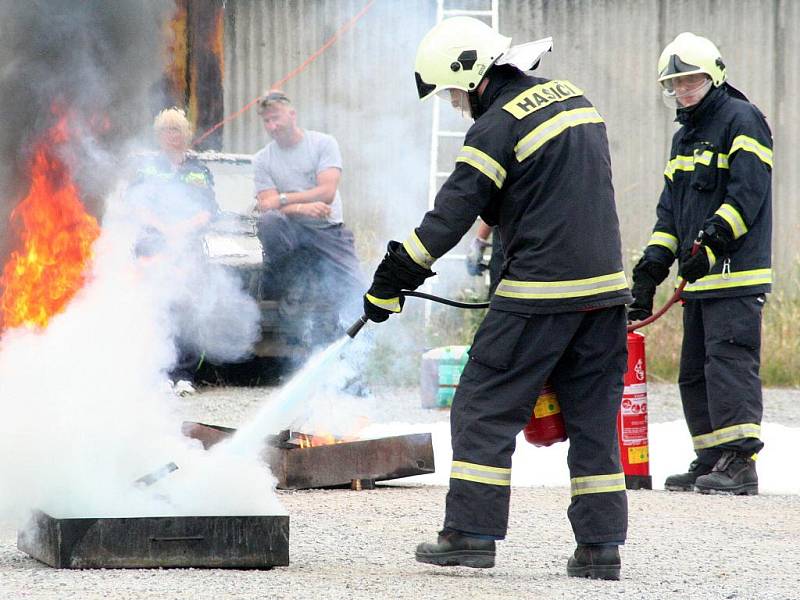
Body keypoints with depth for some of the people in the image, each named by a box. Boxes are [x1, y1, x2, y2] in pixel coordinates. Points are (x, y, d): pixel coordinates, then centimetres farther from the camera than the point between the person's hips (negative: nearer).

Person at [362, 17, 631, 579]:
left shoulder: (498, 126, -11)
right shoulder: (573, 97, 14)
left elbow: (453, 212, -11)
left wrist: (394, 275, -4)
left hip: (540, 291, -8)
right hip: (605, 285, 8)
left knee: (485, 406, 2)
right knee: (593, 415, 9)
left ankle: (472, 531, 0)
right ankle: (600, 544, 7)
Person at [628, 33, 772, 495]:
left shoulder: (742, 120, -6)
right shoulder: (685, 137, 22)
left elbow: (747, 195, -16)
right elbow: (671, 209, 24)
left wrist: (710, 244, -22)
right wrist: (652, 267, 15)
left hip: (736, 274, -9)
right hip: (701, 277, 9)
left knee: (729, 361, -16)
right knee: (695, 371, 9)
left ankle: (740, 462, -19)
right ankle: (711, 461, 14)